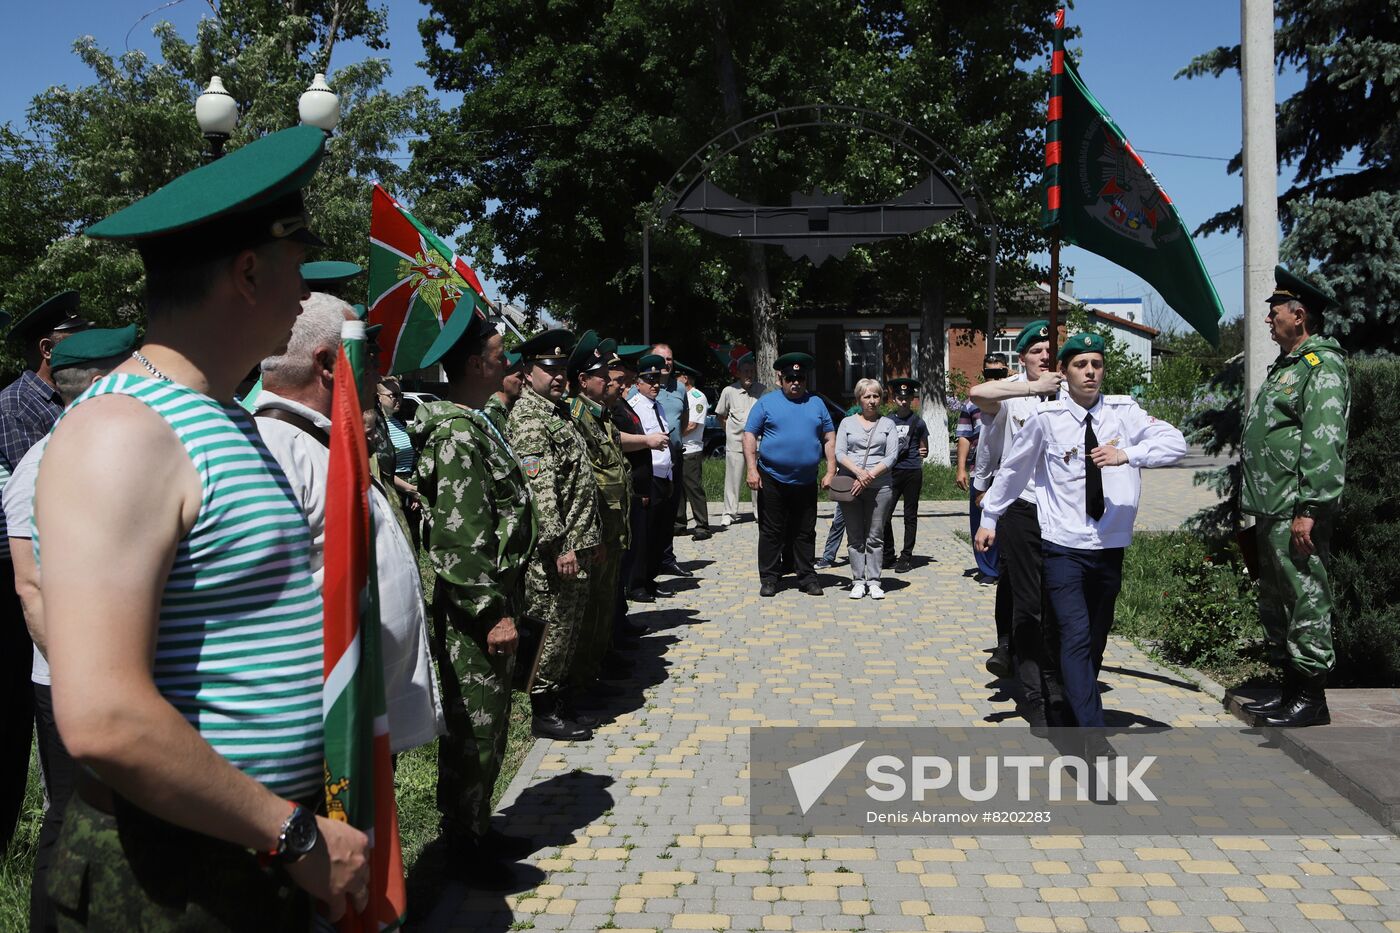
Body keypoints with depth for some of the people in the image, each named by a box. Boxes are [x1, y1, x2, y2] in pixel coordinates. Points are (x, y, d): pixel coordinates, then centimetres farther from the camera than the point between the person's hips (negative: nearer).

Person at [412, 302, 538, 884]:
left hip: (493, 598, 10)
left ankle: (477, 831, 31)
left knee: (489, 722, 18)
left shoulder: (476, 424, 14)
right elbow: (460, 536, -24)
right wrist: (493, 613, -21)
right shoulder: (457, 433, -19)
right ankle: (464, 843, 15)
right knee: (474, 728, 1)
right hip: (473, 613, -10)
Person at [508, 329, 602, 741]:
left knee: (569, 624, 16)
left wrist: (585, 539, 21)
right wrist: (560, 546, -24)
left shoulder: (556, 412, 17)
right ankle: (545, 713, 7)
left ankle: (561, 689, 28)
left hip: (574, 542, 10)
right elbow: (539, 488, -22)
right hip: (555, 550, -10)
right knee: (554, 625, -2)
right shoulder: (529, 418, -14)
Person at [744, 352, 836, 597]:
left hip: (806, 482, 2)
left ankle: (807, 577, 17)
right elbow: (749, 435, 0)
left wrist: (831, 472, 2)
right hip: (772, 479, -2)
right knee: (771, 532, 3)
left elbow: (829, 439, 11)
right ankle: (769, 579, 12)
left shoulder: (816, 403, 10)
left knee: (805, 533, 8)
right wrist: (752, 469, -10)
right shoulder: (766, 402, 3)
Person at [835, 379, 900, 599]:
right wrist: (858, 472, -15)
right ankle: (858, 581, 8)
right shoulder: (847, 423, 12)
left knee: (875, 537, 1)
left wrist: (870, 476, -13)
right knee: (855, 537, 3)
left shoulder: (888, 425, 10)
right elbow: (839, 453, 1)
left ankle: (874, 582, 6)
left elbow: (891, 457, 0)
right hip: (850, 487, 1)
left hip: (879, 487, -1)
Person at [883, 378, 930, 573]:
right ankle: (888, 555, 9)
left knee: (910, 516, 5)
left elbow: (924, 450, 17)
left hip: (912, 472, -1)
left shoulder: (918, 422, 6)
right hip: (892, 471, 1)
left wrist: (922, 453, -3)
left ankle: (906, 556, 12)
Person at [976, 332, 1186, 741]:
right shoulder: (1046, 417, -5)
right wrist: (988, 519, 12)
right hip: (1063, 548, -3)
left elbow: (1176, 442, -11)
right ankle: (1093, 735, -15)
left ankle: (1074, 712, 32)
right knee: (1076, 637, -13)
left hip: (1111, 548, 3)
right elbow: (1011, 469, 7)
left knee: (1097, 639, 14)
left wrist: (1127, 454, -27)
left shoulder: (1124, 412, -1)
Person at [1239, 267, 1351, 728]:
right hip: (1270, 512, 10)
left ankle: (1312, 698, 2)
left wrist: (1308, 510, -23)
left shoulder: (1322, 365, -10)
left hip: (1296, 514, -10)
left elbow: (1323, 443, -19)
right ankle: (1290, 689, 25)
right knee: (1275, 602, 15)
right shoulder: (1284, 367, 20)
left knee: (1305, 600, -5)